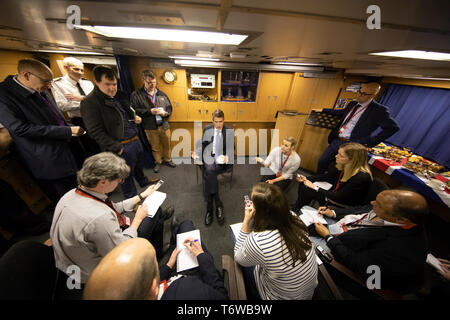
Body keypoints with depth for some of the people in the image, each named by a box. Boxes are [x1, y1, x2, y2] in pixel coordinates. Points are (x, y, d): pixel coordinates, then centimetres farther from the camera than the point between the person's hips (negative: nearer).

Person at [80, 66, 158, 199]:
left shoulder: (119, 96, 10)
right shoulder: (89, 102, -13)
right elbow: (96, 132, -17)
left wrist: (135, 118, 4)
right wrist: (117, 149, -18)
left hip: (135, 139, 8)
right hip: (122, 146, -7)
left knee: (139, 164, 25)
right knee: (127, 175, 7)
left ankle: (143, 181, 51)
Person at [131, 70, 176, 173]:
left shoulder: (162, 94, 7)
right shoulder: (136, 94, -3)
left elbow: (169, 107, 12)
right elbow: (135, 110, -9)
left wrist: (166, 113, -10)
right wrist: (149, 111, -20)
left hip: (164, 125, 2)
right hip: (150, 128, -2)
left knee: (167, 144, 14)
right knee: (155, 147, 12)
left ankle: (168, 160, 36)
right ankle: (158, 162, 33)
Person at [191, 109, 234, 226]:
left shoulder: (230, 131, 5)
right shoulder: (207, 129, 12)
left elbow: (231, 149, 0)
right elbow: (202, 144, 14)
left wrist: (227, 157, -21)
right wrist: (196, 152, -7)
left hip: (223, 160, -2)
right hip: (209, 158, 3)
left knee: (208, 172, -32)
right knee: (208, 173, -30)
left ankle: (210, 209, -20)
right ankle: (218, 205, -15)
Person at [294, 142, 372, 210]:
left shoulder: (362, 177, -30)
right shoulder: (341, 165, -10)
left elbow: (338, 197, -26)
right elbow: (327, 176, 7)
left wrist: (315, 188, -22)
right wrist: (306, 179, -3)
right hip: (334, 193, 7)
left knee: (306, 190, -20)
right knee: (303, 184, -6)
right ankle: (296, 210, 12)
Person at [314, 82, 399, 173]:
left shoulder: (378, 110, -8)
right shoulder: (353, 103, 11)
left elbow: (393, 127, -7)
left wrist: (371, 142, -12)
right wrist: (323, 110, 30)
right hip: (336, 140, 7)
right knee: (322, 161, 8)